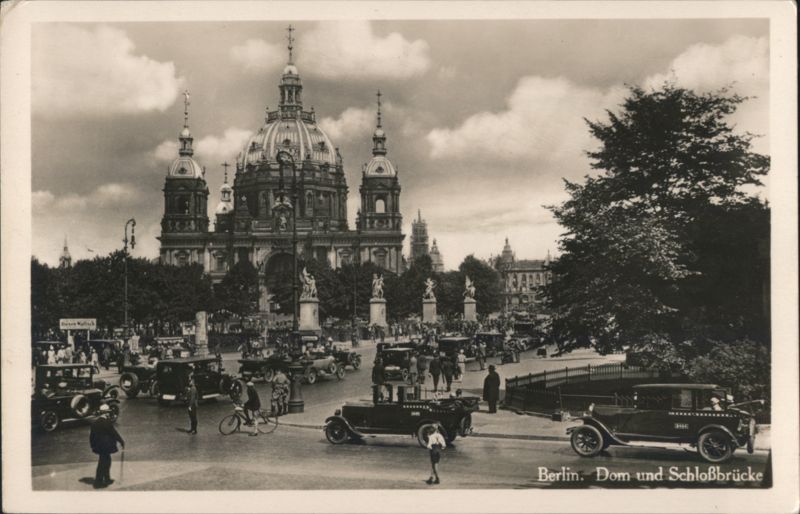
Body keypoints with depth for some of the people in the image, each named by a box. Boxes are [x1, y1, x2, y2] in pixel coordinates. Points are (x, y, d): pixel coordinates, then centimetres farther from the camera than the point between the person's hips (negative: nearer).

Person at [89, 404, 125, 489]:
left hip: (98, 446, 8)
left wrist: (92, 445, 20)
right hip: (106, 446, -8)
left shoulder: (95, 422, 4)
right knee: (103, 463, 1)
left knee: (107, 461, 21)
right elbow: (114, 433, -12)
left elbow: (91, 435, 10)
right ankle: (98, 482, 4)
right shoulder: (107, 422, -18)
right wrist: (122, 441, -1)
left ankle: (107, 479, 30)